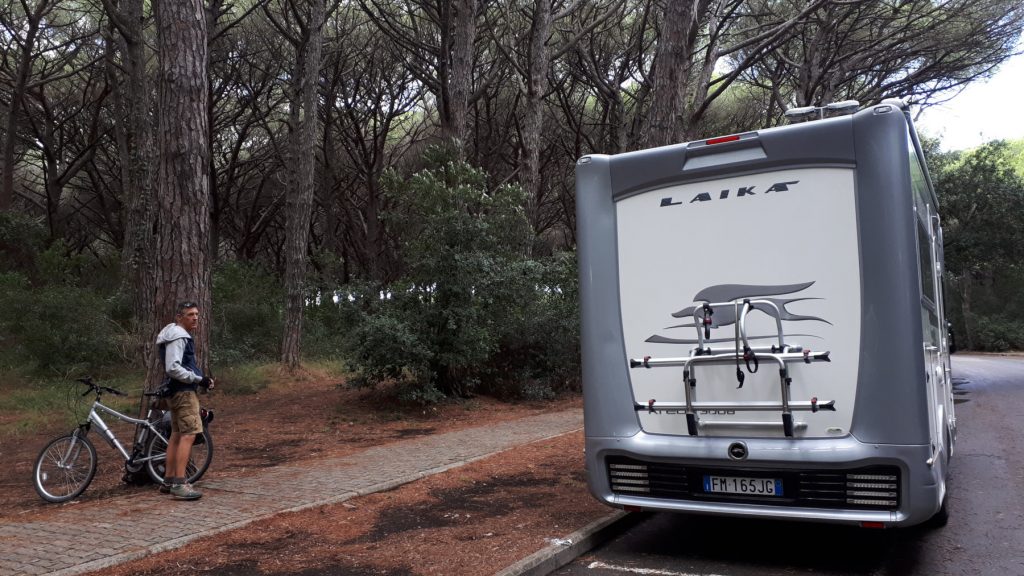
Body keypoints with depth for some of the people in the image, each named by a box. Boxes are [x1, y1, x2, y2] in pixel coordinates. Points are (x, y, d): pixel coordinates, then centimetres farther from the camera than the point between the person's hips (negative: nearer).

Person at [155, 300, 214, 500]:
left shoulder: (181, 335, 18)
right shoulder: (178, 337, -15)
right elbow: (173, 368, -24)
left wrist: (200, 378, 17)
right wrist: (198, 379, -21)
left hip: (176, 391, 11)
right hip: (183, 391, -11)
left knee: (176, 434, 15)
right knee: (189, 434, -15)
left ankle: (168, 480, 22)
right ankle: (179, 484, -18)